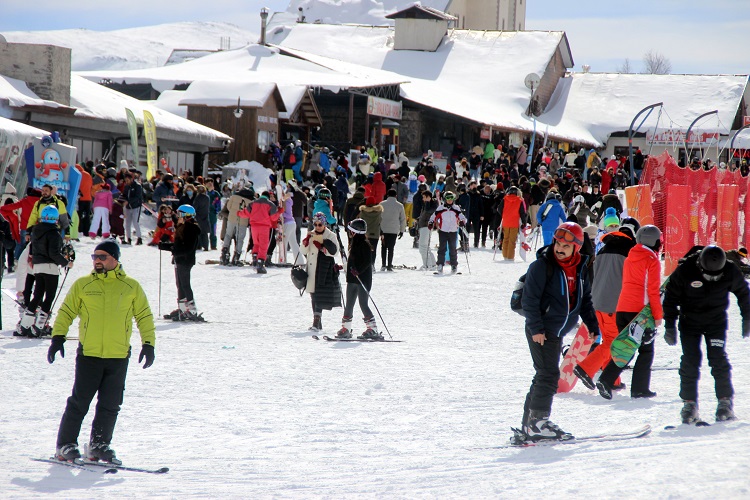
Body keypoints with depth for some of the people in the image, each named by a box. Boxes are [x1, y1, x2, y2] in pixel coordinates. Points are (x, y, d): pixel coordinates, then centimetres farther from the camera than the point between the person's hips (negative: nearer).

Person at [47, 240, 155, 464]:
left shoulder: (131, 287, 7)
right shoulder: (82, 285, 5)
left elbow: (144, 316, 11)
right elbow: (66, 312, 8)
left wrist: (148, 344, 3)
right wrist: (58, 337, -3)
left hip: (118, 357, 2)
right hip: (88, 354, -1)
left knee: (110, 405, 5)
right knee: (79, 402, -2)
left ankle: (99, 445, 17)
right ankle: (65, 445, 7)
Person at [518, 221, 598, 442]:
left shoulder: (580, 269, 10)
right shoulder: (541, 266, -12)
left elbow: (585, 300, 19)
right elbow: (530, 299, -14)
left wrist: (593, 326, 12)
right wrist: (536, 328, -19)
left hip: (557, 332, 8)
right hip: (541, 331, -8)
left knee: (545, 376, 11)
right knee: (549, 374, -14)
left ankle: (529, 427, 17)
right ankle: (538, 422, -12)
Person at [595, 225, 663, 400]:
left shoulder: (629, 258, 14)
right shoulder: (652, 261, -7)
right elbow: (653, 290, -11)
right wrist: (658, 315, -7)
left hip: (622, 308, 6)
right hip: (640, 310, -6)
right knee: (646, 350, 6)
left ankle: (606, 380, -5)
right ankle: (640, 389, 4)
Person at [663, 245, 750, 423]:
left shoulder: (731, 273, -18)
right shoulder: (684, 271, -23)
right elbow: (671, 297, -10)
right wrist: (669, 326, -9)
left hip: (716, 322, 1)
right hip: (689, 321, 0)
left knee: (719, 360, -9)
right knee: (690, 361, -6)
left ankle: (725, 401, 1)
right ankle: (689, 403, 3)